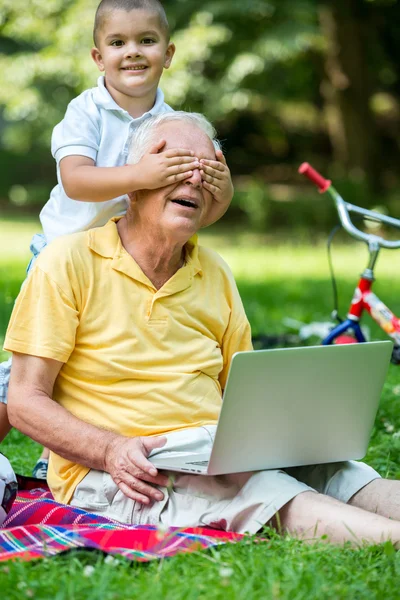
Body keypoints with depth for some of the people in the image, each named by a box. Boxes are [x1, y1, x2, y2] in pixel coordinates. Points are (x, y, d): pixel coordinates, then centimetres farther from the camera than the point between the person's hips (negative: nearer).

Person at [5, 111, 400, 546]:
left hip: (219, 456, 6)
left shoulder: (216, 274, 16)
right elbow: (25, 403, -6)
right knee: (268, 492, -35)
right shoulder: (70, 263, -2)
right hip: (115, 474, -6)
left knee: (343, 477, -22)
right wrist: (112, 449, -22)